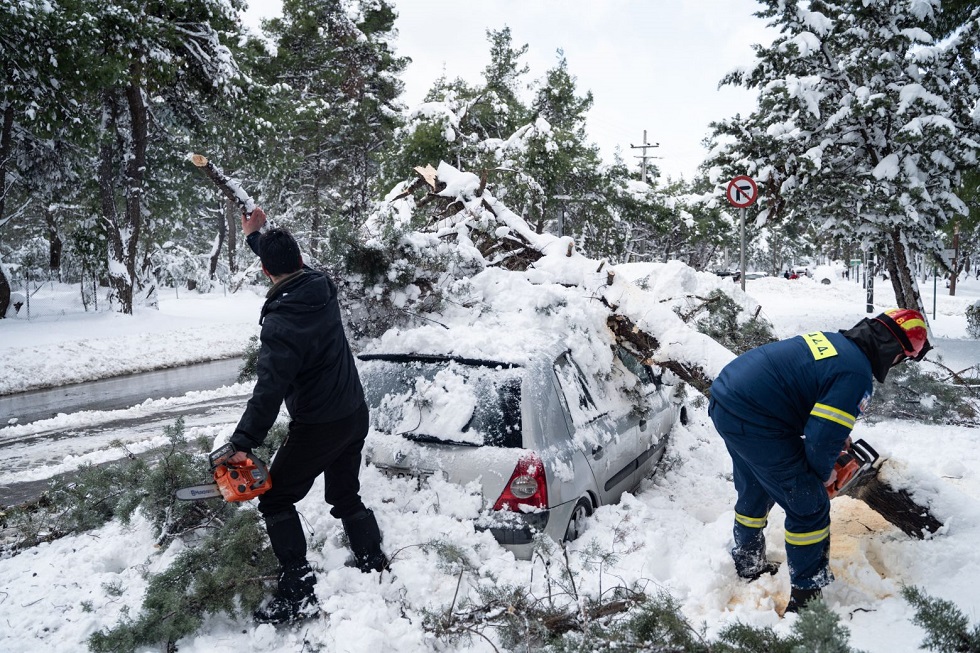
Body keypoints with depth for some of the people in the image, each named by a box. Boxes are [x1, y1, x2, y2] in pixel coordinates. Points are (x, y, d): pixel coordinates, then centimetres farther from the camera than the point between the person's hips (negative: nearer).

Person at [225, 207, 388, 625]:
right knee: (346, 497, 22)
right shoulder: (322, 288, -3)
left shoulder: (280, 323, -23)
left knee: (277, 500, 9)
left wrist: (243, 444, -21)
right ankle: (376, 570, 30)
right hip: (355, 416, 8)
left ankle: (299, 594, 8)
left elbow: (269, 391, -26)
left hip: (317, 427, -8)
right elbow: (295, 267, 20)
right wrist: (255, 237, 31)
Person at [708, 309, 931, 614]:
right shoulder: (857, 375, -13)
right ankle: (807, 594, 21)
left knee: (755, 492, 30)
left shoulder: (832, 339, 12)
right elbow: (822, 438, -15)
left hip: (723, 399, 10)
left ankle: (748, 564, 50)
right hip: (753, 423, -10)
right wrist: (824, 472, 6)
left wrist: (838, 434, 29)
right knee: (810, 506, 7)